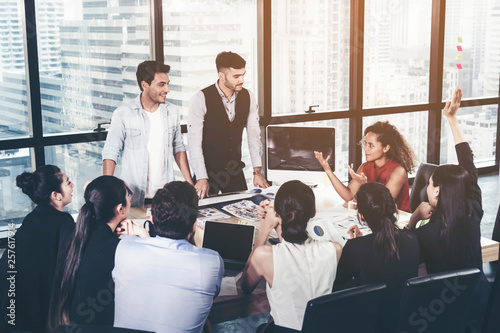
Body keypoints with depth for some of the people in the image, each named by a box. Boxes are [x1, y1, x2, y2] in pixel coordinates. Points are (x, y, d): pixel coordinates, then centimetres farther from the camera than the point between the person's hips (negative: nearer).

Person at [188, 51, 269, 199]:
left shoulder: (248, 97, 0)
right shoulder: (201, 99, -15)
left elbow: (254, 134, 3)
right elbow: (194, 141, -16)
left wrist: (257, 171, -4)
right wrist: (201, 178, -21)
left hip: (235, 171, 4)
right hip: (208, 171, -4)